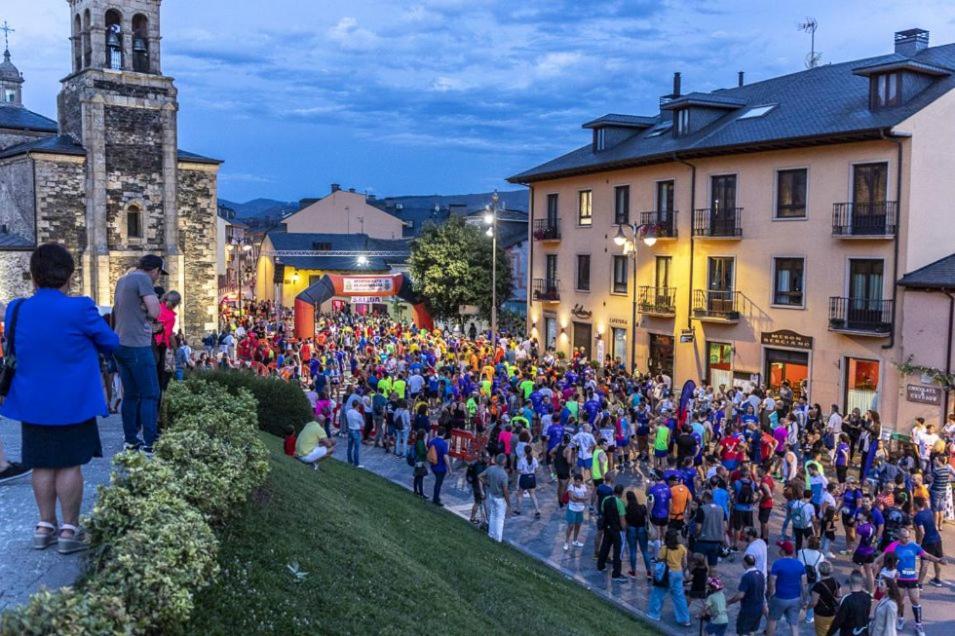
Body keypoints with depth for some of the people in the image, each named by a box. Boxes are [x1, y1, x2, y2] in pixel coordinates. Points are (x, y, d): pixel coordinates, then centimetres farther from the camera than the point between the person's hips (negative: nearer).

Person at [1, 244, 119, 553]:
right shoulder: (80, 308, -16)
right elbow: (110, 343, -3)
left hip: (32, 403, 4)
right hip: (73, 403, -4)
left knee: (42, 465, 13)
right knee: (70, 465, 4)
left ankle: (45, 525, 22)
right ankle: (69, 529, 10)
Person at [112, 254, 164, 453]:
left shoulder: (122, 280, 16)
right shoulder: (143, 279, -10)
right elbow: (154, 312, -16)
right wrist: (155, 298, 1)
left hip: (120, 344, 9)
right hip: (137, 345, -9)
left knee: (130, 394, 12)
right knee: (150, 395, -6)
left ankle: (131, 440, 15)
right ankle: (149, 443, -9)